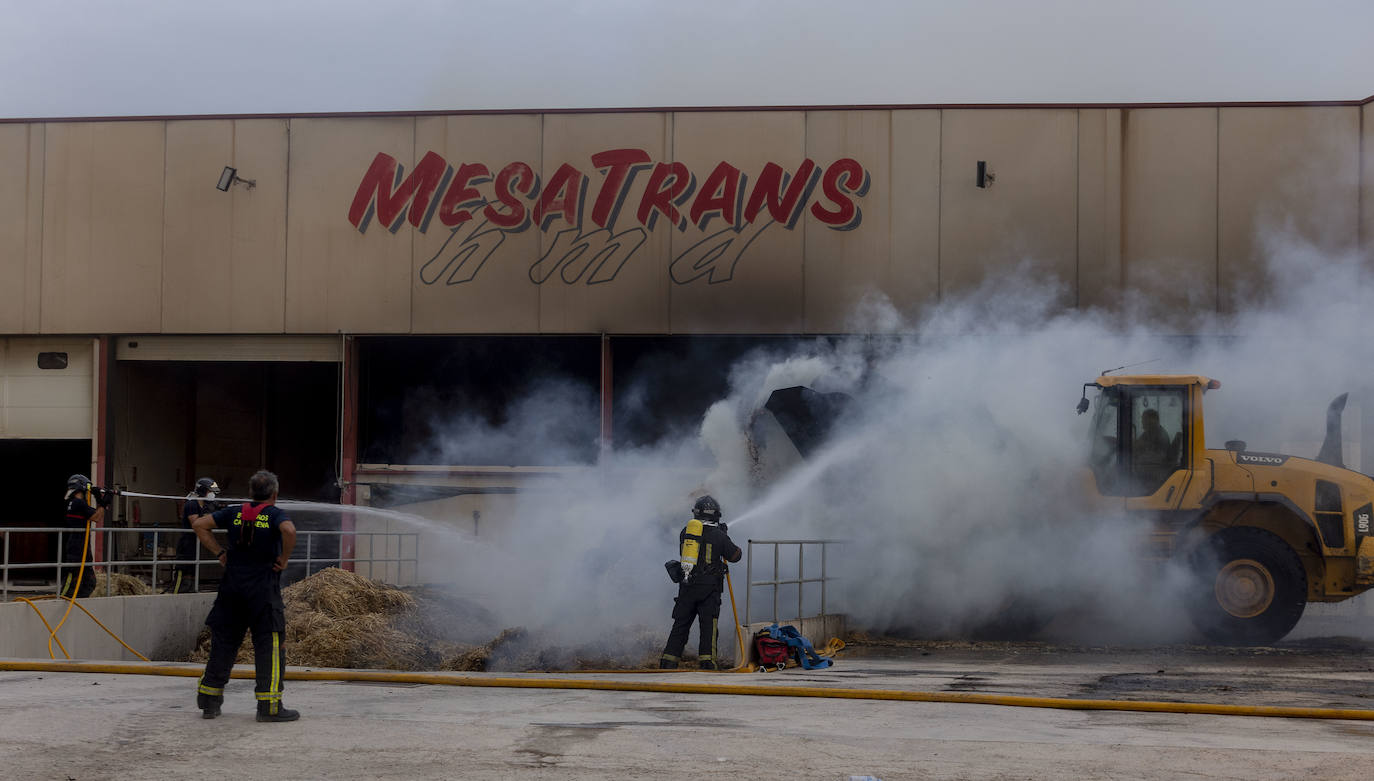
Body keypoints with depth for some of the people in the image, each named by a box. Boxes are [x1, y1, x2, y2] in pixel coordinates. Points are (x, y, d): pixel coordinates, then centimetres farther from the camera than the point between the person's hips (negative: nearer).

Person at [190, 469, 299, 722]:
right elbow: (289, 530, -25)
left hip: (232, 589, 5)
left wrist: (219, 552, 11)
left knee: (223, 641, 12)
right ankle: (269, 706, -4)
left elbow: (199, 524, 9)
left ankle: (208, 701, 17)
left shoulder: (234, 513, 9)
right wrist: (283, 559, -11)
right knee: (269, 645, -1)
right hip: (263, 590, -5)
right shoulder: (274, 514, -4)